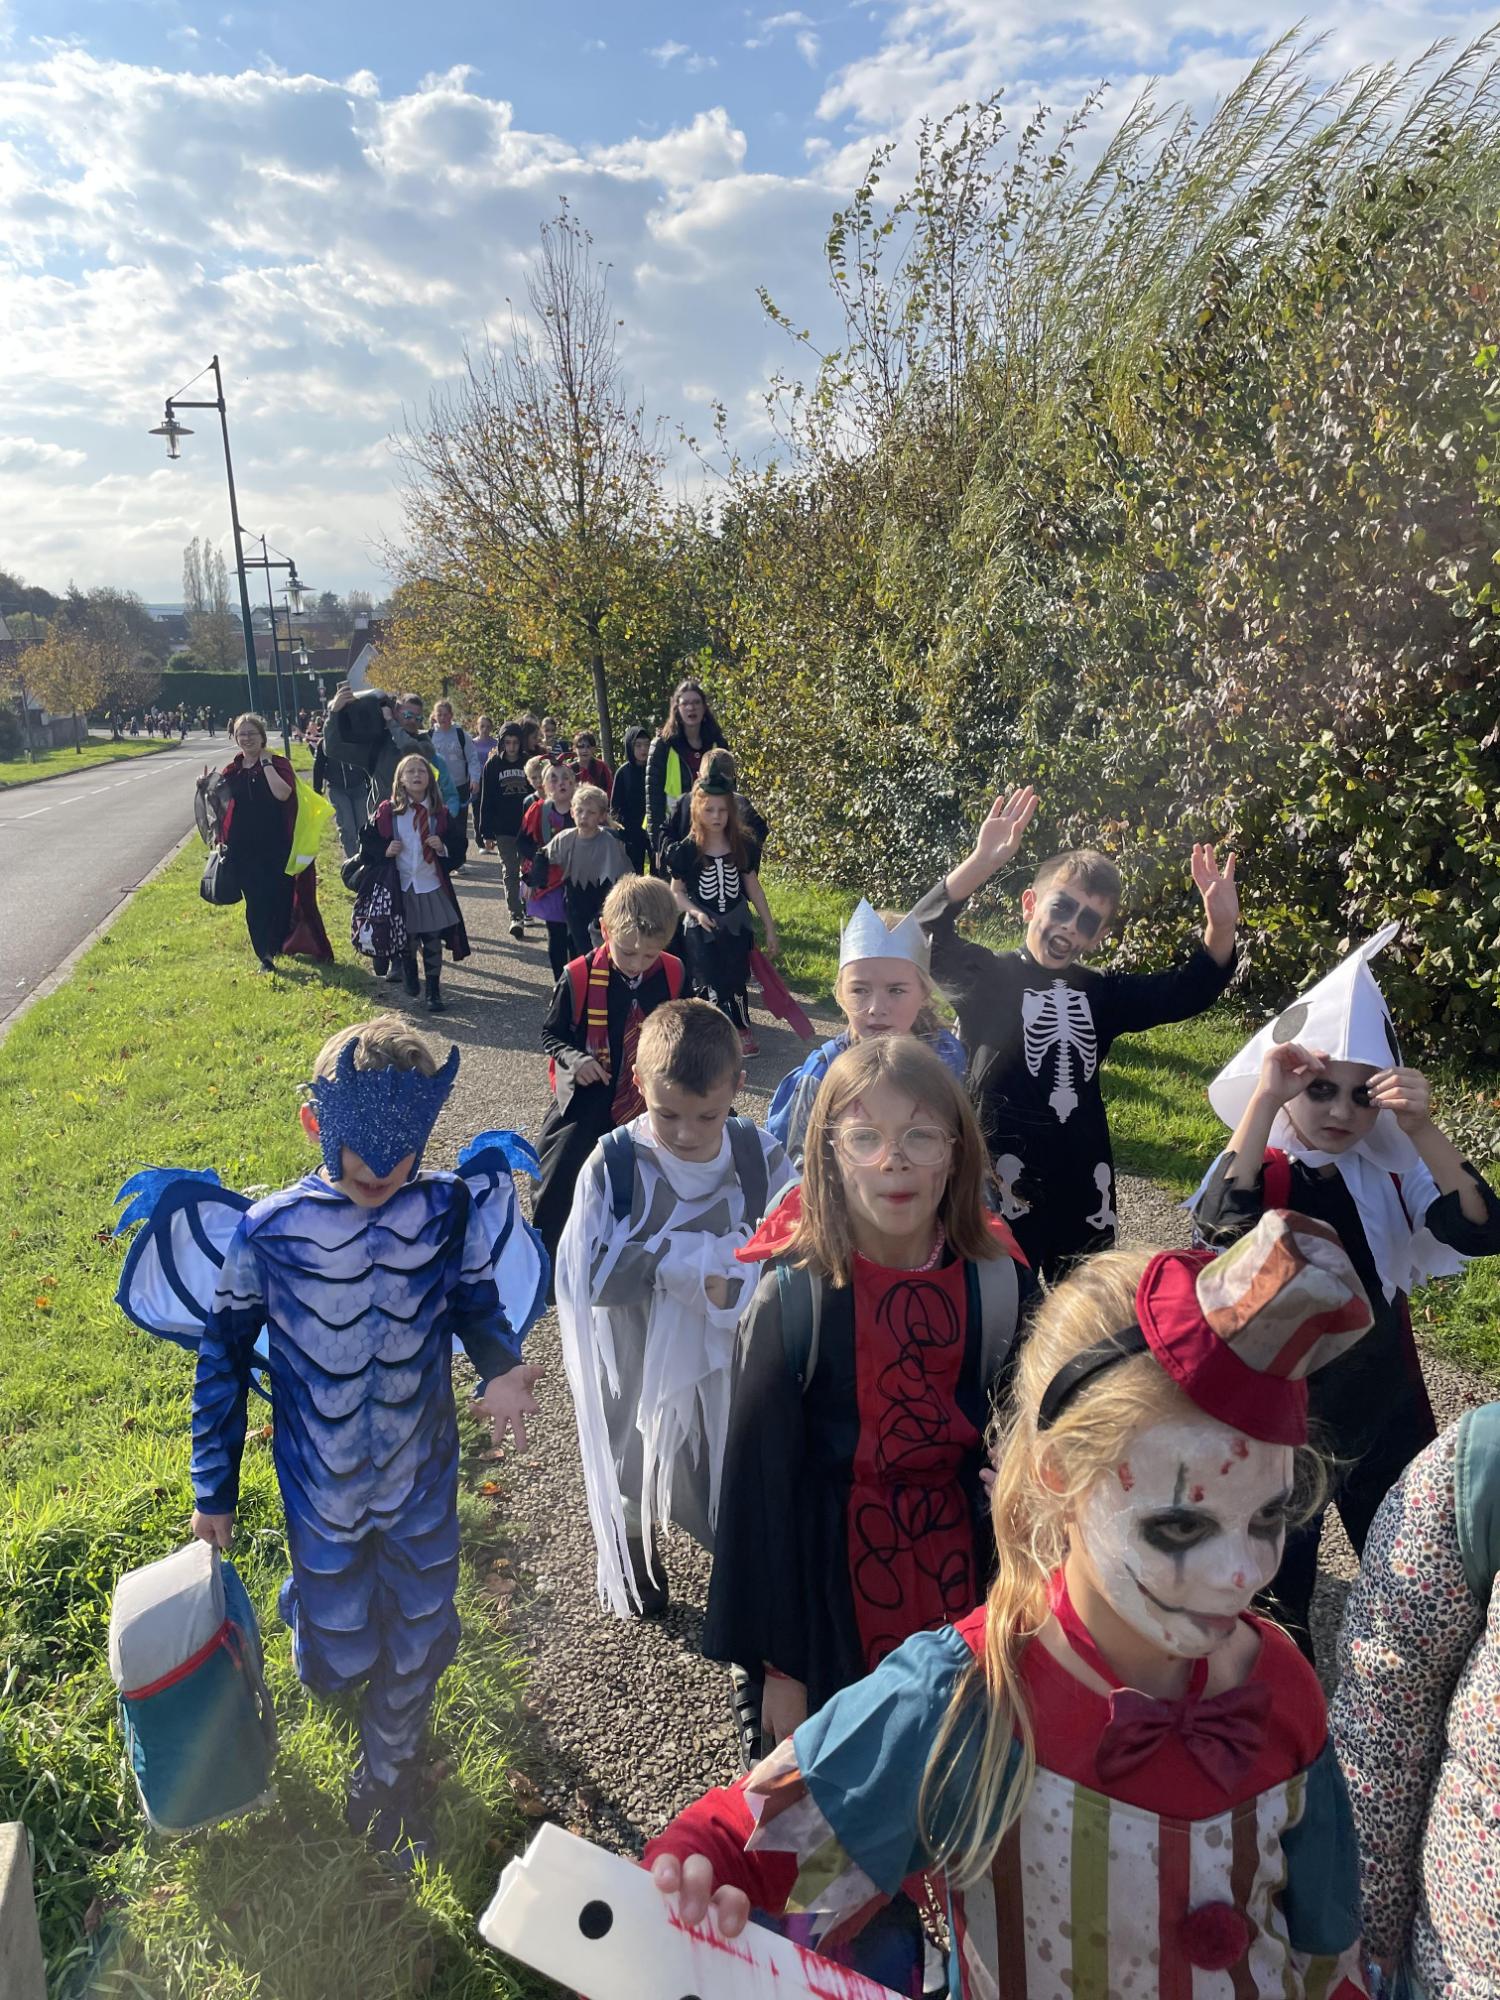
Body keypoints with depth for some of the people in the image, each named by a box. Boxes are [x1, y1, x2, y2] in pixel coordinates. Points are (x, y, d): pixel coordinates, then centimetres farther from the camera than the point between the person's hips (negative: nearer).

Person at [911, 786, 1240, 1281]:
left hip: (1081, 1179, 5)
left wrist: (1221, 927, -13)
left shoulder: (1101, 994, 9)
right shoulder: (986, 976, -5)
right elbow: (926, 936, -21)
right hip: (1004, 1173, -5)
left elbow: (1187, 990, 5)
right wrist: (982, 862, -33)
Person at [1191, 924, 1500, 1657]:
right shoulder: (1259, 1169, -16)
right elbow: (1223, 1223, -38)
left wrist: (1422, 1131, -34)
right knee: (1276, 1577, 15)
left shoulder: (1393, 1173, -6)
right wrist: (1263, 1099, -42)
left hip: (1383, 1405, 3)